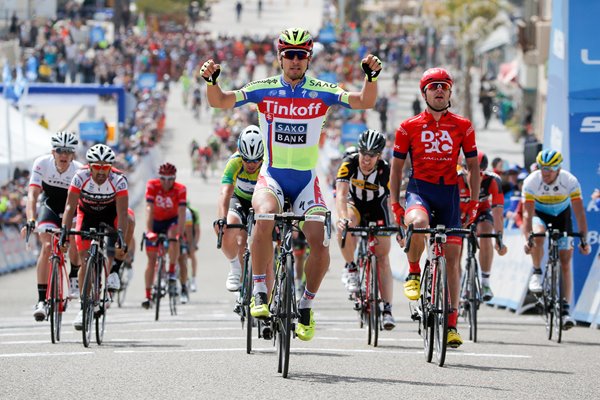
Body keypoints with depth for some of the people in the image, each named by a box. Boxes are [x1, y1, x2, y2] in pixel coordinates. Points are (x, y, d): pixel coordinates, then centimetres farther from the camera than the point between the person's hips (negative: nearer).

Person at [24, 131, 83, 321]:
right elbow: (32, 194, -31)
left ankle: (74, 278, 6)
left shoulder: (79, 170, -26)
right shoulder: (42, 164, -26)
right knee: (47, 247, -21)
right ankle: (42, 301, -21)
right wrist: (30, 220, -45)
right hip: (49, 207, 0)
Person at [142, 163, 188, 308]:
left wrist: (180, 233, -41)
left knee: (173, 236, -35)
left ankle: (172, 273, -26)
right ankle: (148, 296, -3)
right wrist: (149, 231, -40)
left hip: (172, 221, -1)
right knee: (151, 259, -5)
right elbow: (149, 209, -29)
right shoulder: (152, 186, -23)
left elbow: (181, 213, -30)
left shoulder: (180, 189, -24)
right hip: (156, 221, 1)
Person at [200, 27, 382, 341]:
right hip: (272, 176, -1)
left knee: (319, 242, -15)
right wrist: (211, 81, -29)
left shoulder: (320, 92, -3)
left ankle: (306, 306, 11)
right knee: (266, 216, -33)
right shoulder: (264, 89, -3)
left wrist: (371, 77, -32)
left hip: (306, 181, 1)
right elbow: (220, 101, -9)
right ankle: (260, 293, -22)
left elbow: (364, 102, -13)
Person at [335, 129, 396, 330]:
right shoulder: (349, 163, -28)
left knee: (382, 258, -5)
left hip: (377, 208, 0)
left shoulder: (386, 170, -27)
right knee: (344, 227, -36)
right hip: (354, 204, 0)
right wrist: (343, 217, -54)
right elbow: (341, 194, -37)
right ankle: (351, 269, -17)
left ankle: (387, 310, -5)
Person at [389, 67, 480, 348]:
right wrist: (395, 203, 3)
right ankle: (413, 273, -9)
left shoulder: (463, 127, 5)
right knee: (418, 223, -37)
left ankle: (452, 323, 6)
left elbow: (473, 166, 13)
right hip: (419, 189, -2)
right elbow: (397, 166, 9)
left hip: (449, 193, 2)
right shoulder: (409, 127, 2)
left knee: (452, 257, -1)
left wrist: (474, 202, 7)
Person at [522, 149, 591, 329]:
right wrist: (527, 239, -44)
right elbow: (527, 213, -31)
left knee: (565, 263, -7)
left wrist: (583, 240, -34)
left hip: (561, 215, 1)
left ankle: (566, 309, -6)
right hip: (539, 213, 0)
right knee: (538, 236, -36)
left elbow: (579, 213, -27)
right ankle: (537, 273, -11)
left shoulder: (570, 182, -28)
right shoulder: (531, 182, -29)